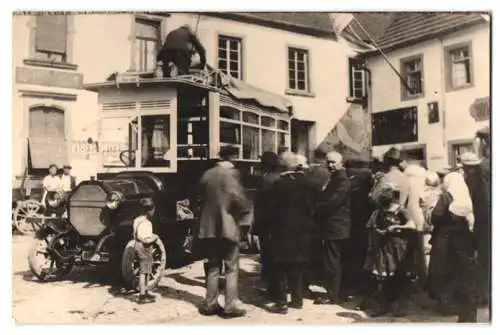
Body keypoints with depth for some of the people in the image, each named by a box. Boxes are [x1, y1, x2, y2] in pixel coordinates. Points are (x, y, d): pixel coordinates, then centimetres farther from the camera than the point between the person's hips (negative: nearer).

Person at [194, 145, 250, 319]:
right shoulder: (231, 172, -11)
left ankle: (210, 304, 19)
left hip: (209, 226, 6)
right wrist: (243, 211, -3)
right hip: (228, 226, -6)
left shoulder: (207, 174, 8)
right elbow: (237, 197, -20)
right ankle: (230, 307, 4)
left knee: (213, 268, 15)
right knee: (231, 269, 3)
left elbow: (203, 197, 11)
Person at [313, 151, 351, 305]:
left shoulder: (342, 180, -15)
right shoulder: (334, 178, 19)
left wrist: (315, 212, -12)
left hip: (335, 227, -10)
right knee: (331, 261, 15)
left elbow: (332, 202, -23)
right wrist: (318, 213, 3)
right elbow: (325, 199, 18)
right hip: (331, 225, 10)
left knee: (331, 262, -5)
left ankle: (332, 296, 3)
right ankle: (332, 291, 24)